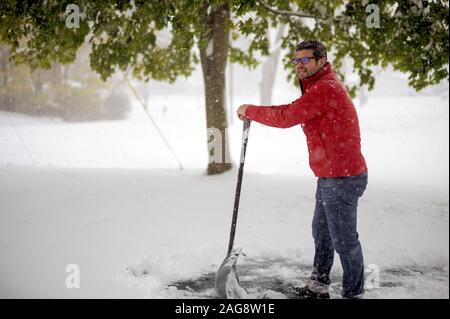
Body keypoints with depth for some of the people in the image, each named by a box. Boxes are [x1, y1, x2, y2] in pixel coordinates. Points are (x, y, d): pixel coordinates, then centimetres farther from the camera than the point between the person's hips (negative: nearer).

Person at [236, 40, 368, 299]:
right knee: (321, 232, 21)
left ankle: (353, 293, 9)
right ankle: (318, 287, 35)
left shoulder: (325, 88, -19)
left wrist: (250, 111, -9)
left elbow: (286, 117, -21)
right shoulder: (320, 86, 18)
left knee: (344, 239, -2)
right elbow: (294, 112, 17)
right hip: (329, 177, 11)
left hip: (342, 178, -11)